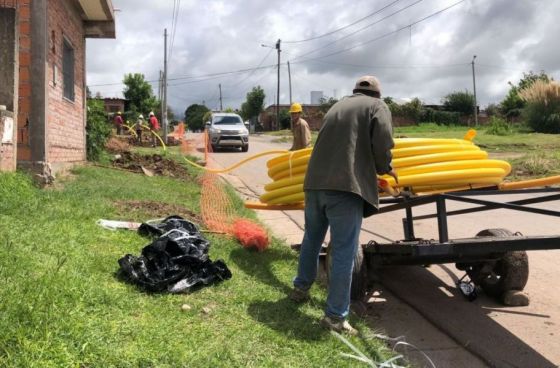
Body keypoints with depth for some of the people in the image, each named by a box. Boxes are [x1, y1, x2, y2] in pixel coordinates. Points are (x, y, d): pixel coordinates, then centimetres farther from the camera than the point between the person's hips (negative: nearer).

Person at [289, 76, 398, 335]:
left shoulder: (337, 106, 26)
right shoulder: (377, 106, 9)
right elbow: (382, 145, -6)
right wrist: (384, 168, 14)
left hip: (315, 181, 6)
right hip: (346, 185, -6)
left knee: (312, 239, 24)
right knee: (343, 252, -1)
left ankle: (300, 288, 39)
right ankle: (335, 316, 3)